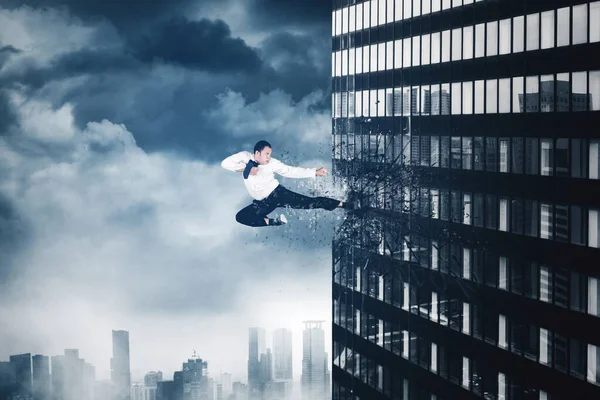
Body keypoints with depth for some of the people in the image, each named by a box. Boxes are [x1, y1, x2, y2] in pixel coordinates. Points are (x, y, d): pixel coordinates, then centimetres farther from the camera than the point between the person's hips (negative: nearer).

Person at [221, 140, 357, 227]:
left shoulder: (271, 163, -7)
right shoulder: (245, 157, -9)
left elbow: (291, 171, -5)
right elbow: (226, 163, -20)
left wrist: (315, 172, -12)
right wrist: (246, 169, -25)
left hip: (277, 193, -2)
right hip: (262, 203, 2)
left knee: (308, 202, -15)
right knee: (240, 217, -16)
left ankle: (342, 205, -13)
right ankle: (273, 222, -14)